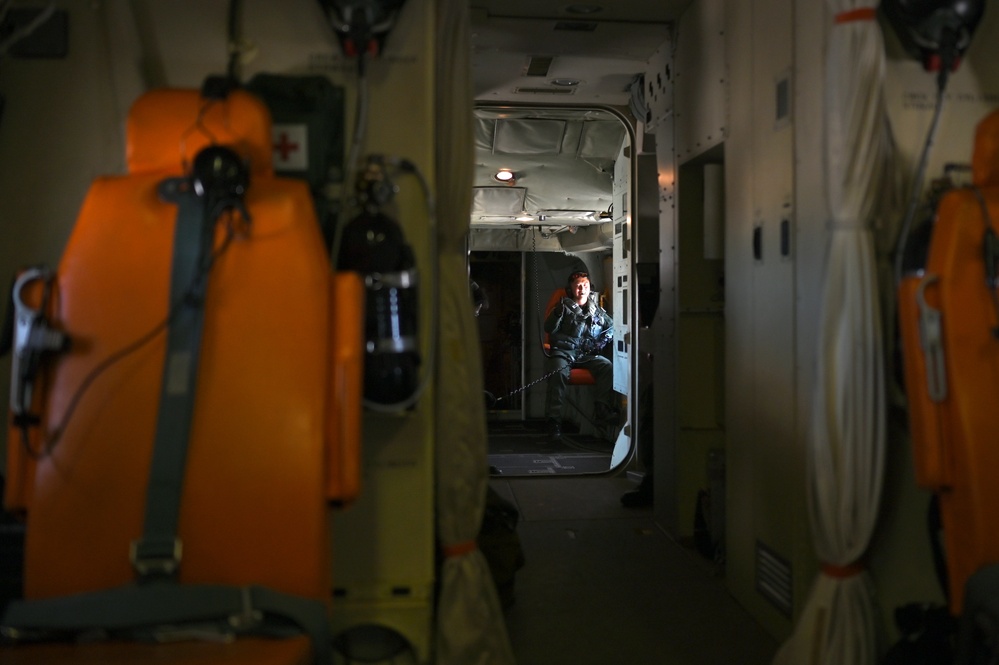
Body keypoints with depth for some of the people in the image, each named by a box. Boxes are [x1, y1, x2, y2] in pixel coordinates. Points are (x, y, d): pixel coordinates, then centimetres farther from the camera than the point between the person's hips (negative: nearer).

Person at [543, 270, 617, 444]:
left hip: (588, 355, 3)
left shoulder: (596, 309, 21)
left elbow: (611, 326, 26)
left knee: (608, 367, -27)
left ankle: (603, 413, -27)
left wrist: (602, 340, 6)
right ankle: (554, 421, -37)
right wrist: (558, 313, -18)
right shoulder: (564, 306, 11)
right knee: (559, 372, -36)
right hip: (564, 352, -3)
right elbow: (549, 329, 2)